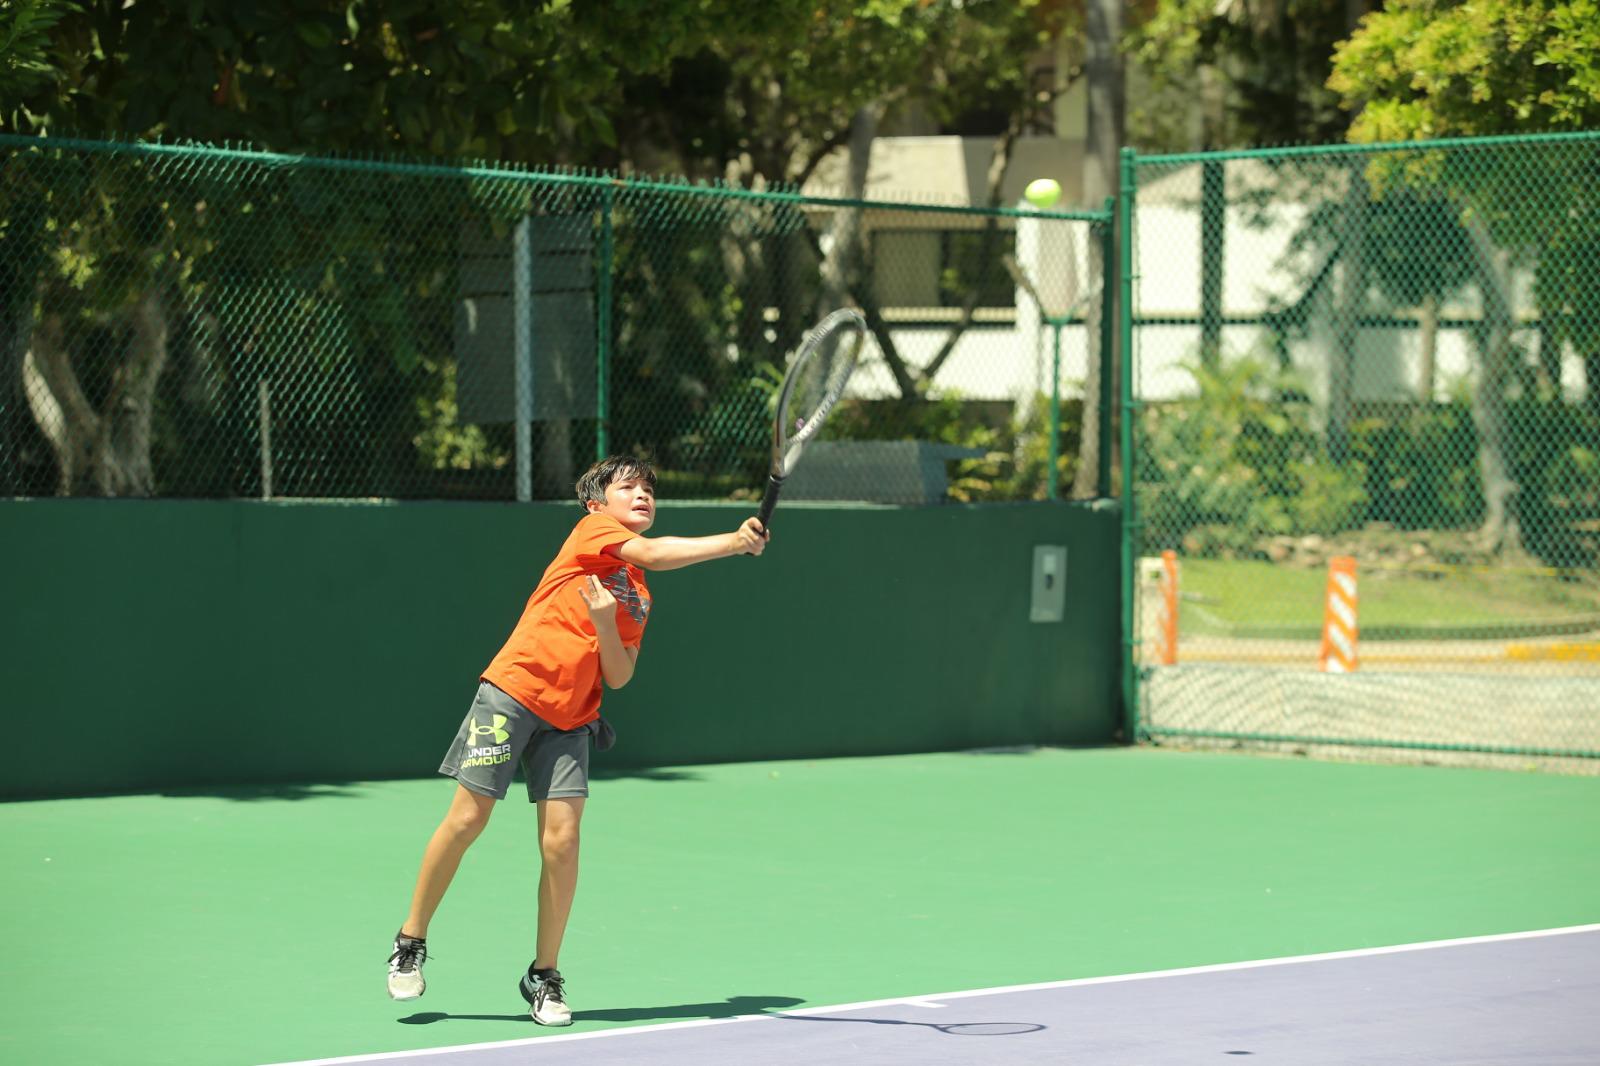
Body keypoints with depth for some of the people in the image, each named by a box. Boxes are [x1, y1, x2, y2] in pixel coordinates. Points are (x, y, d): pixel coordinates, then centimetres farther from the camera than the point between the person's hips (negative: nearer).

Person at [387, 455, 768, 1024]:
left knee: (561, 840, -7)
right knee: (467, 818, -5)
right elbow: (652, 553, -19)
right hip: (511, 693, -5)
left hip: (570, 720, 5)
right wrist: (733, 542, -26)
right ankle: (410, 943, 12)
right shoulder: (592, 529, 0)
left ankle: (544, 976, 5)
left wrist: (605, 623, -12)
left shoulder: (639, 598, 15)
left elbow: (618, 676, 7)